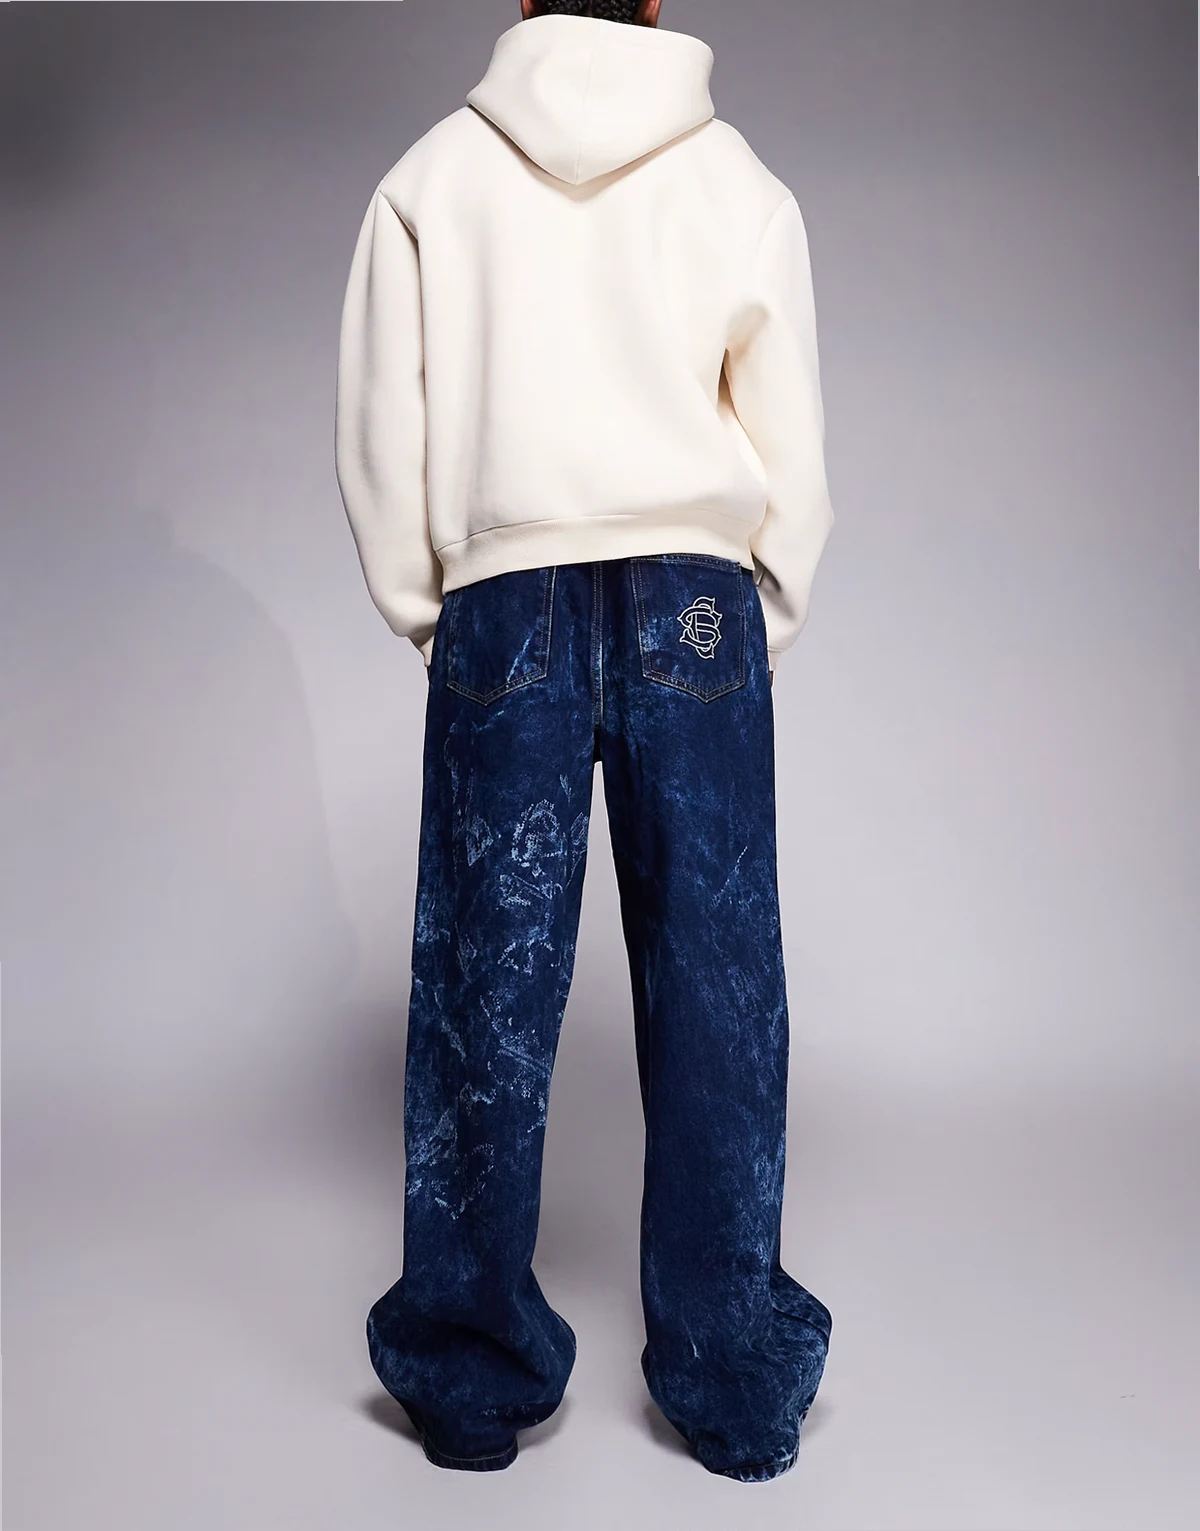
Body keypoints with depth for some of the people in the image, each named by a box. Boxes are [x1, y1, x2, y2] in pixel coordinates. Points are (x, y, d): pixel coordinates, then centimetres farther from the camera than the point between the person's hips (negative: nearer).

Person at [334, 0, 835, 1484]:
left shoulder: (434, 174, 7)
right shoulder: (743, 182, 8)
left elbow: (381, 428, 5)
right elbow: (793, 449, 7)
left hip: (506, 607, 0)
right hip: (697, 606, 1)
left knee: (489, 990, 5)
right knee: (716, 987, 4)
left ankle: (474, 1380, 17)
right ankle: (736, 1391, 15)